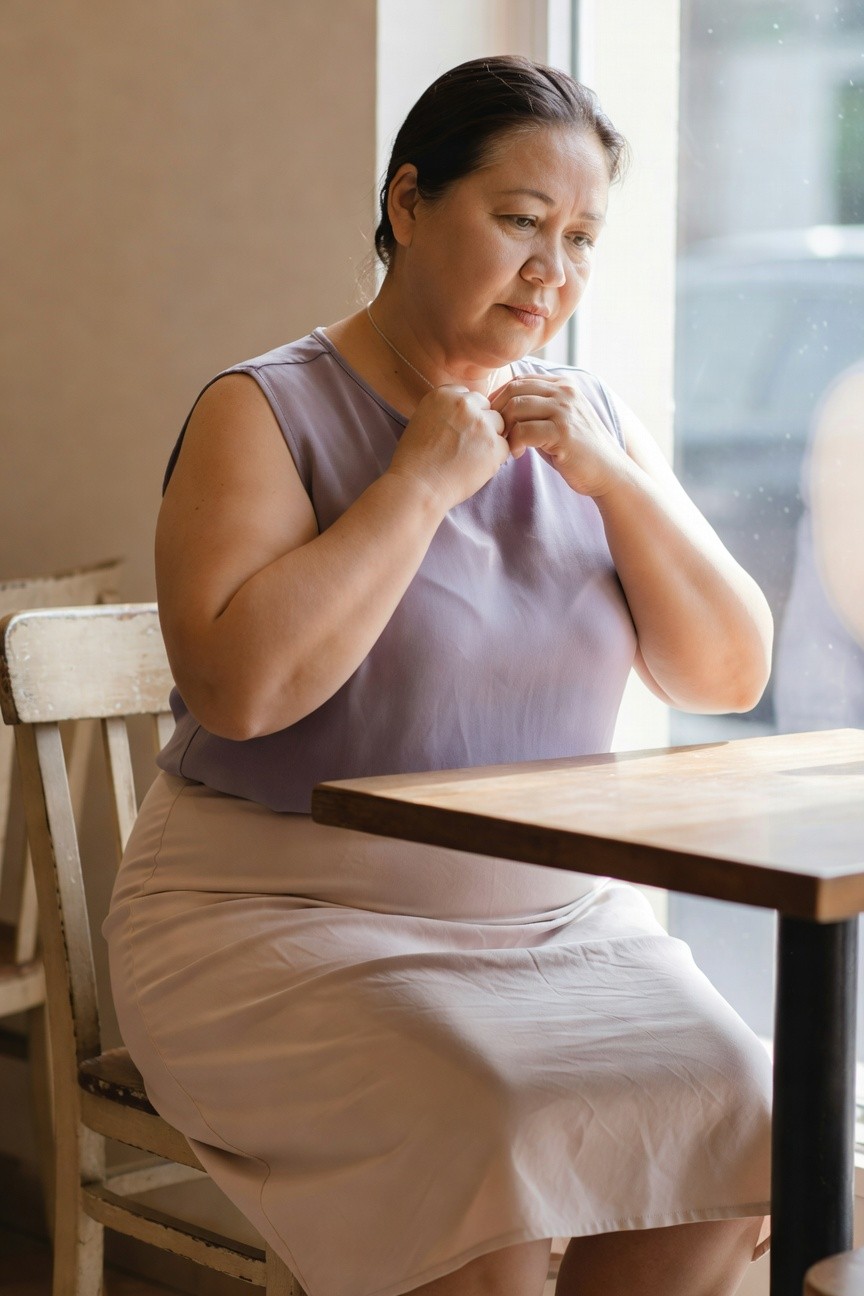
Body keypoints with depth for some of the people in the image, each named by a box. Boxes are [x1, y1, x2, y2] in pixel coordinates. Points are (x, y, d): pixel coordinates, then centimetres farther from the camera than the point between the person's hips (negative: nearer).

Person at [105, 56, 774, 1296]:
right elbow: (237, 683, -22)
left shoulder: (591, 421, 10)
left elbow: (728, 675, 4)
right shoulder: (270, 412, -6)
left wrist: (612, 477, -9)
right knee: (489, 1138, -30)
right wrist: (422, 481, -17)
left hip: (562, 919, 5)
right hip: (283, 917, -5)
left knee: (735, 1124, -18)